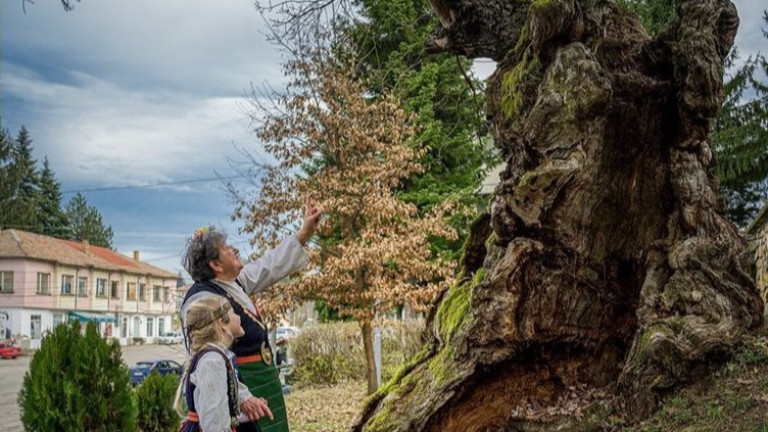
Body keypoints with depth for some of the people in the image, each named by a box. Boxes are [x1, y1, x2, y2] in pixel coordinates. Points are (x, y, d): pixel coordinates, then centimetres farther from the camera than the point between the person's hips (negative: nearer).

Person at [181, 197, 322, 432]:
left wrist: (304, 234, 22)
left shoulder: (233, 283, 8)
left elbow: (269, 267, 22)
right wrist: (243, 398, -33)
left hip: (261, 384, 10)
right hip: (239, 389, -10)